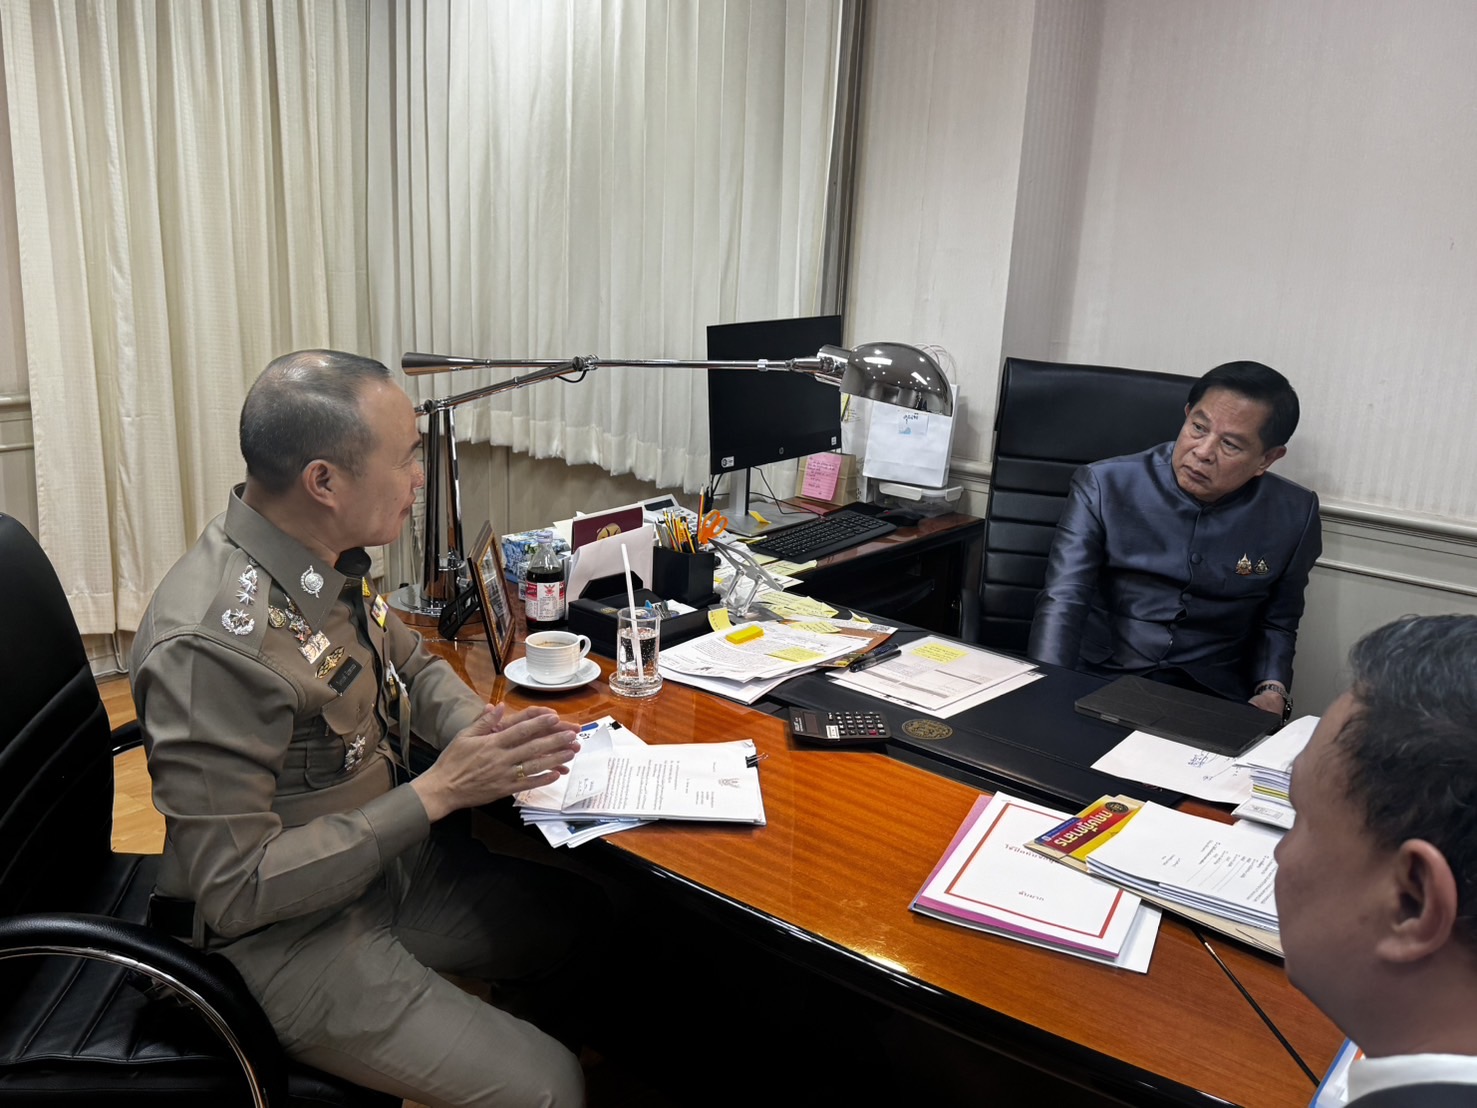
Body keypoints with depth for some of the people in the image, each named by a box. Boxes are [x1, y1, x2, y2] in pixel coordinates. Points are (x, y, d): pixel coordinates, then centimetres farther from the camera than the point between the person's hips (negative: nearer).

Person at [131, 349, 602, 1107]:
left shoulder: (326, 558, -5)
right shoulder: (212, 645, -31)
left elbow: (413, 666, 12)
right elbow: (236, 889, -27)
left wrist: (482, 732, -10)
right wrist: (437, 791, -27)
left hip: (387, 856, 8)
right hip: (281, 934, -8)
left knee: (592, 918, 10)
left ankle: (517, 1027, 32)